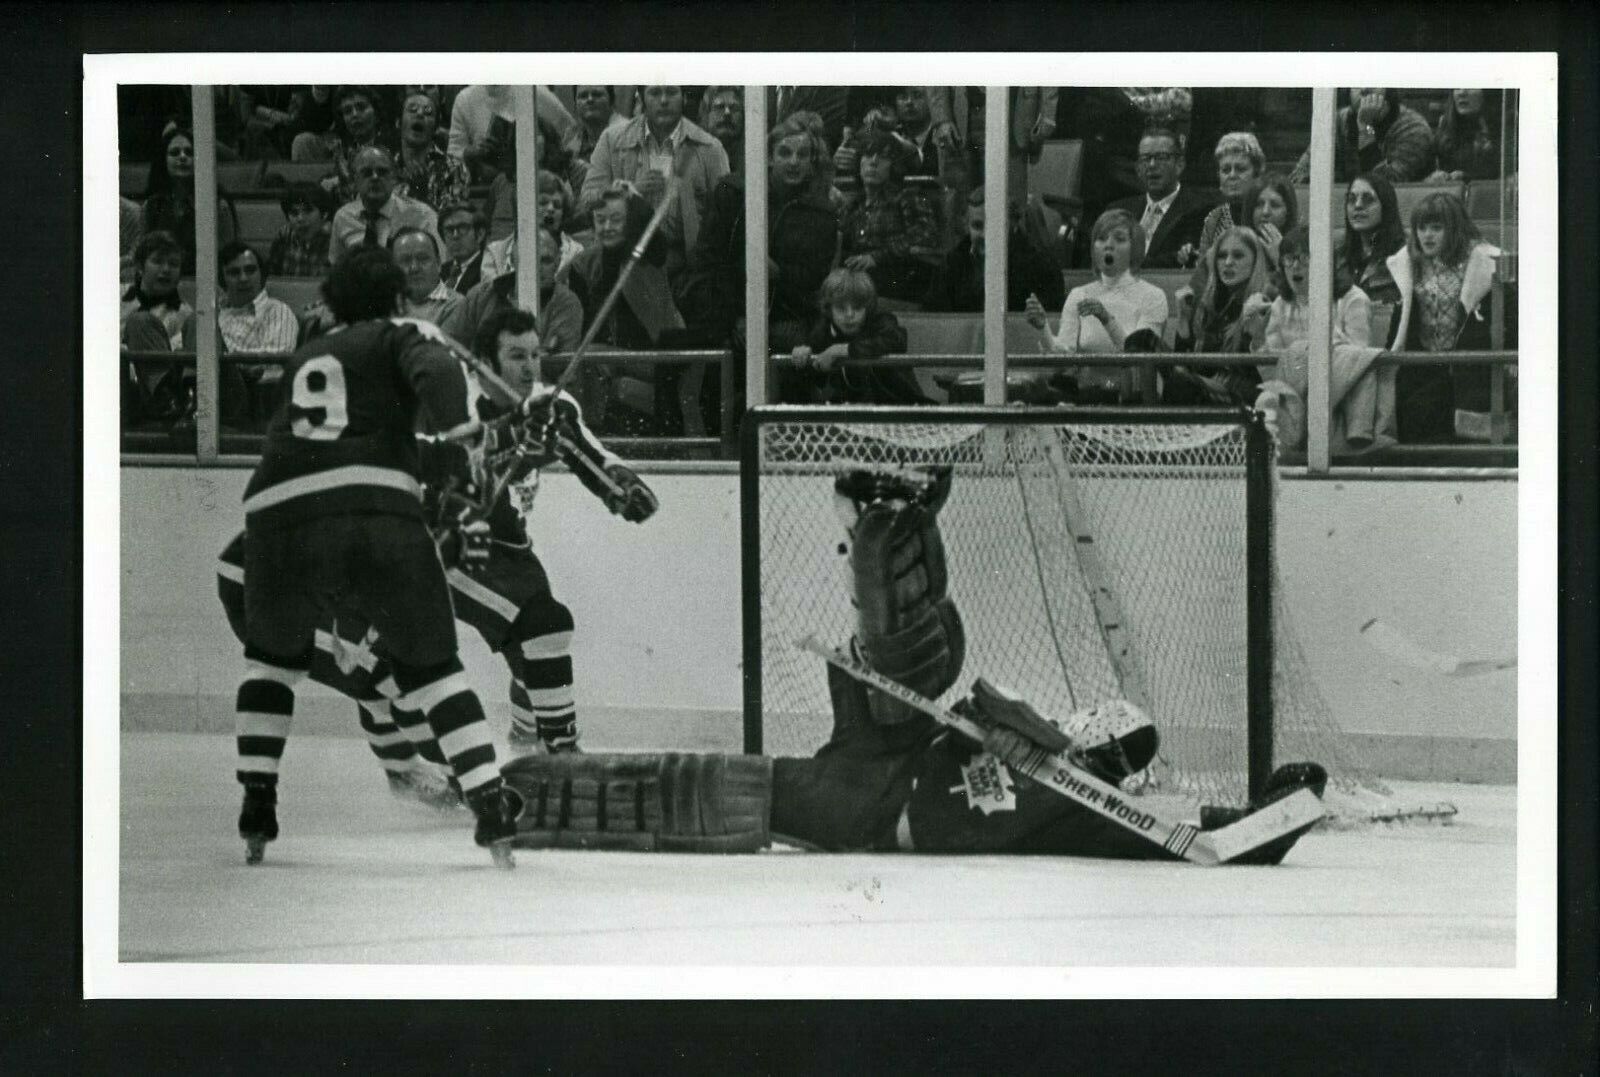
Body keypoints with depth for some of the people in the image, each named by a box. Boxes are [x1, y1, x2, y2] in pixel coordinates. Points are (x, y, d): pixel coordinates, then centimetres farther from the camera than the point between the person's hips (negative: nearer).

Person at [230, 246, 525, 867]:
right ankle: (491, 805, -1)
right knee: (431, 666, 12)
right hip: (377, 510, -3)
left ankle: (255, 812, 20)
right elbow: (434, 370, -6)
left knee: (272, 655, 28)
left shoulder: (305, 360, 33)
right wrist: (459, 423, -19)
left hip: (280, 517, 3)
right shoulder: (400, 336, 17)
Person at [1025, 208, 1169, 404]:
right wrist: (1043, 328, -20)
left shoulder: (1152, 297, 5)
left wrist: (1107, 320, -24)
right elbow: (1064, 356, 0)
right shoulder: (1078, 296, 14)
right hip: (1085, 399, 0)